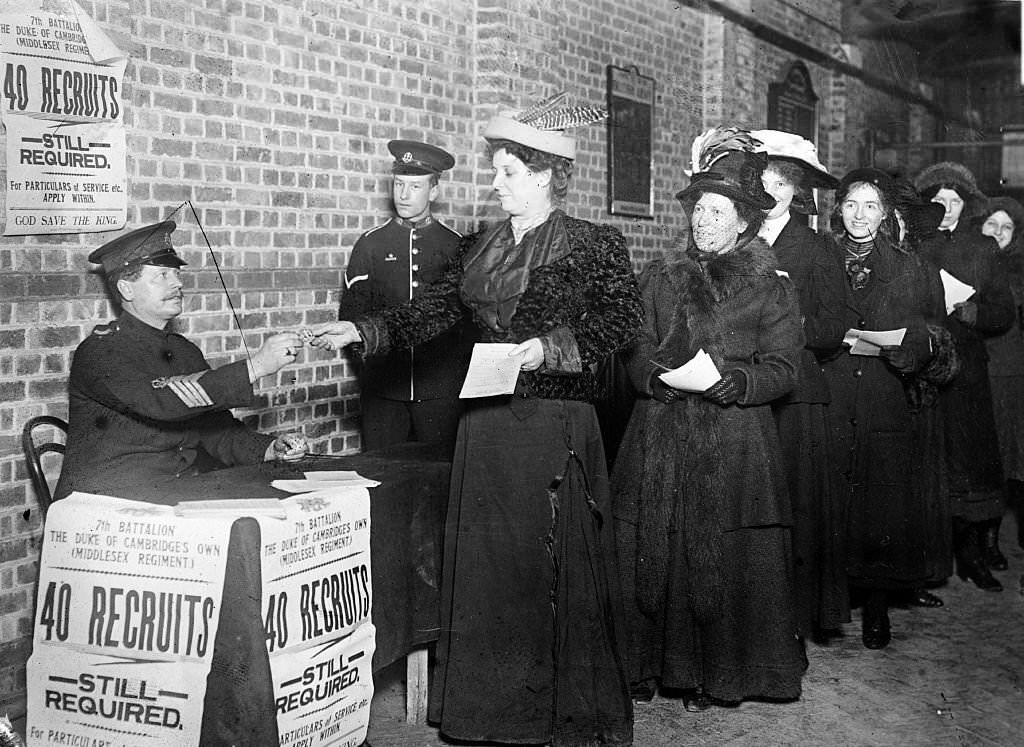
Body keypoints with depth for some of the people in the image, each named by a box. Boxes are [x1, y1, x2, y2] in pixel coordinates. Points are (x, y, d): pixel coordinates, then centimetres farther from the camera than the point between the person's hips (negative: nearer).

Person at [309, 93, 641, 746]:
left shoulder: (594, 245, -3)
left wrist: (550, 346, -21)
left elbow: (624, 320, -10)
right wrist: (362, 332, 0)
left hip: (556, 424, -5)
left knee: (557, 566, -1)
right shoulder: (482, 247, 13)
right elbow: (435, 310, 11)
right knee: (485, 563, 8)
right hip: (488, 422, 6)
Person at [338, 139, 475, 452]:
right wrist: (366, 359, -2)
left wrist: (461, 373, -3)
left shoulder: (456, 246, 6)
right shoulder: (370, 244, 9)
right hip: (381, 388, 1)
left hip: (441, 388, -1)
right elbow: (350, 312, 9)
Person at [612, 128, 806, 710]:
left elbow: (783, 368, -3)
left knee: (721, 560, -1)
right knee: (651, 553, 2)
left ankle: (714, 674, 13)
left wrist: (729, 378, -19)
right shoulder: (661, 277, 14)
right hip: (659, 438, 3)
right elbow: (633, 352, 8)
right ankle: (650, 666, 16)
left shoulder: (770, 287, 4)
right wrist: (661, 374, -13)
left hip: (733, 444, -3)